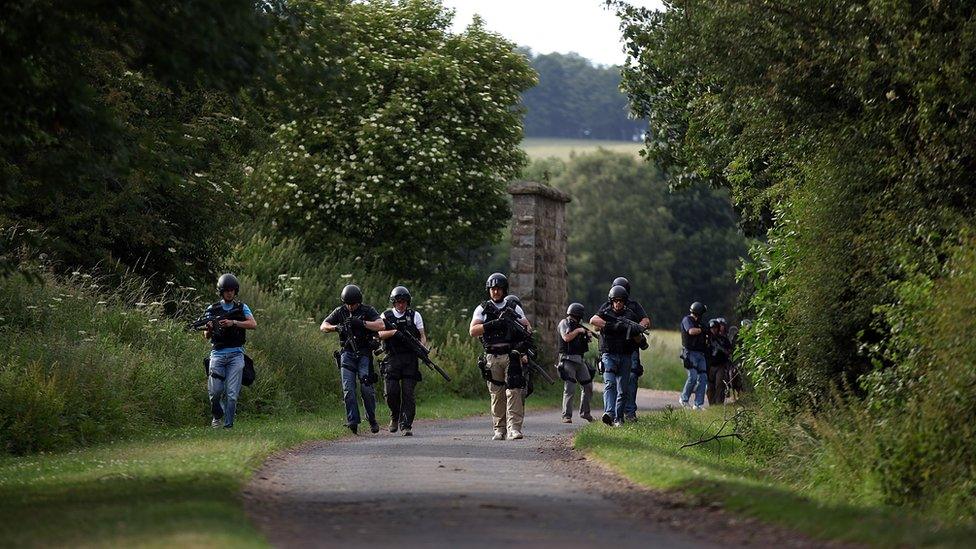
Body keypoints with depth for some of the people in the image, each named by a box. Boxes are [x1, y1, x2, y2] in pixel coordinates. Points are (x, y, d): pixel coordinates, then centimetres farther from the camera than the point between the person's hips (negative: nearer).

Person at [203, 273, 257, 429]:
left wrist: (233, 323, -18)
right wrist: (208, 329, -14)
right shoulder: (212, 309, 10)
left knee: (232, 392, -8)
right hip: (218, 354, 1)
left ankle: (228, 425, -2)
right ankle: (217, 415, 22)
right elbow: (207, 336, 10)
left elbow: (253, 324, -8)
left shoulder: (242, 308, 8)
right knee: (215, 390, -6)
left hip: (236, 354, -1)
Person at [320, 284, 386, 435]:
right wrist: (336, 327, -19)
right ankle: (353, 421, -13)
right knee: (348, 388, -11)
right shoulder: (340, 312, 6)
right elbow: (323, 326, 2)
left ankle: (372, 419, 7)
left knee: (367, 387, -10)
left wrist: (361, 323, -24)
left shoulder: (368, 311, -1)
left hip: (364, 354, -2)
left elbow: (381, 325, -15)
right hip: (347, 354, 2)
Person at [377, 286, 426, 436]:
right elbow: (380, 334, -2)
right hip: (392, 359, 0)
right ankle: (395, 417, 20)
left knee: (408, 393, -7)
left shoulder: (414, 316, 10)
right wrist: (394, 332, -19)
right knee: (391, 392, -7)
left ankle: (406, 425, -5)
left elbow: (422, 336, 8)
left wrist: (422, 348, -12)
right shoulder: (386, 316, 10)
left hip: (410, 358, 0)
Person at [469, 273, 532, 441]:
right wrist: (493, 325, -15)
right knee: (497, 395, 4)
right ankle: (499, 430, 9)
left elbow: (528, 329, 11)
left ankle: (514, 428, -17)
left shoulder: (514, 309, 11)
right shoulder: (482, 310, 9)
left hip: (512, 356, -1)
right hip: (492, 358, 1)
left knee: (514, 392, -12)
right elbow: (473, 331, -3)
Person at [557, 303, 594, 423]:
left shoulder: (578, 325, 18)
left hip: (579, 360, 8)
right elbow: (566, 338, -20)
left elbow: (583, 344, 24)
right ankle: (566, 416, -9)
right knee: (569, 389, -12)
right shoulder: (564, 323, -4)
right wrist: (578, 330, -11)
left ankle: (585, 412, 23)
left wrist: (587, 336, 5)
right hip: (568, 359, -8)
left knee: (588, 386, 10)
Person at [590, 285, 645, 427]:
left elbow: (638, 339, 12)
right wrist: (612, 325, -24)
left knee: (622, 390, 2)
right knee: (609, 384, -19)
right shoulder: (605, 312, 4)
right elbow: (593, 320, -18)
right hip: (609, 355, -3)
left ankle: (618, 418, 9)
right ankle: (609, 413, -33)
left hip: (625, 357, 3)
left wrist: (633, 332, -11)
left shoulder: (631, 316, 9)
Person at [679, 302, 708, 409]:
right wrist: (703, 330, -6)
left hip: (700, 354, 8)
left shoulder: (698, 322, 21)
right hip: (690, 353, -8)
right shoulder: (687, 320, -4)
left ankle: (698, 404, 2)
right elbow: (691, 331, -20)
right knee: (693, 376, -17)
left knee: (703, 378, 0)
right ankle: (684, 399, 0)